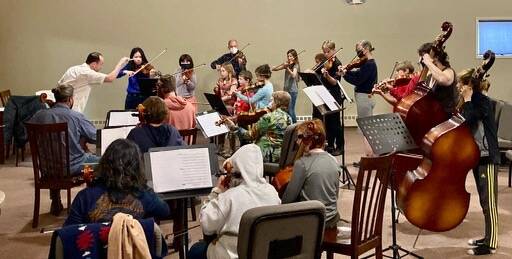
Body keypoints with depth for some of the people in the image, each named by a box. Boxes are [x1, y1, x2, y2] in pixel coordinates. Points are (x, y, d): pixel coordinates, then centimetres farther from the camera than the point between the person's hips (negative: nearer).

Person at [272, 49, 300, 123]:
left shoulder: (295, 66, -5)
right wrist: (283, 65, -9)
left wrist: (287, 67, -37)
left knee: (290, 110, -11)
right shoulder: (286, 65, 12)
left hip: (293, 90, -6)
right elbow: (273, 69, 7)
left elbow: (293, 75, -25)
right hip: (286, 90, 6)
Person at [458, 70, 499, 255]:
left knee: (489, 202, -5)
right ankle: (488, 237, 25)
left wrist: (467, 100, -18)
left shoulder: (482, 101, -14)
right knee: (484, 202, 15)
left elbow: (466, 121, -25)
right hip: (477, 156, 9)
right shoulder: (471, 103, 12)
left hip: (487, 157, -9)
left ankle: (491, 244, 0)